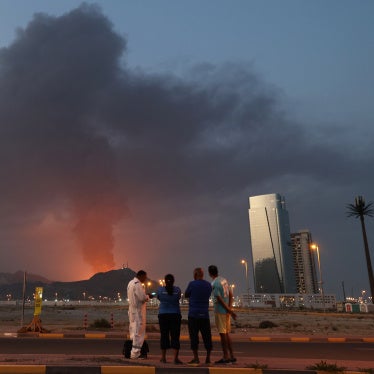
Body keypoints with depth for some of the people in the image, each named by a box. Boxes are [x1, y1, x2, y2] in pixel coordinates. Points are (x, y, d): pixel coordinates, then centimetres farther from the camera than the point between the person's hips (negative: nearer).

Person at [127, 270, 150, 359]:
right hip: (138, 311, -10)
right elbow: (142, 298, -21)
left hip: (132, 310, 10)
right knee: (139, 332, -4)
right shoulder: (138, 284, -16)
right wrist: (147, 297, 0)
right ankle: (135, 353, -1)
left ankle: (133, 352, 19)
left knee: (133, 331, 14)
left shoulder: (130, 283, 15)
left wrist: (145, 296, 13)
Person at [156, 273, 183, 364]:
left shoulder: (160, 289, -3)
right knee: (175, 336, 1)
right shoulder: (177, 289, -2)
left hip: (163, 315, 1)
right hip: (175, 315, 0)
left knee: (164, 336, 9)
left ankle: (163, 357, 17)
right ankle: (175, 358, -4)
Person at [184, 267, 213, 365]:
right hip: (205, 314, 4)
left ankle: (196, 358, 1)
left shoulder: (192, 284, -6)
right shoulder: (208, 285, 7)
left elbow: (186, 295, 5)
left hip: (193, 314, -4)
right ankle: (208, 358, 12)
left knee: (194, 336, 1)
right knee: (207, 336, 8)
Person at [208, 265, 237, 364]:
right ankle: (231, 356, 19)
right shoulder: (224, 279, 10)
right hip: (226, 311, 8)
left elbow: (220, 299, -18)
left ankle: (226, 357, 4)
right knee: (226, 333, 14)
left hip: (220, 311, -8)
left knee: (222, 334, -1)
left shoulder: (214, 284, -16)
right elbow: (230, 294, 10)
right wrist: (229, 308, 2)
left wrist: (230, 311, -12)